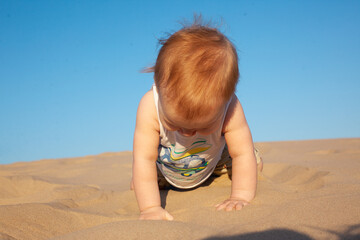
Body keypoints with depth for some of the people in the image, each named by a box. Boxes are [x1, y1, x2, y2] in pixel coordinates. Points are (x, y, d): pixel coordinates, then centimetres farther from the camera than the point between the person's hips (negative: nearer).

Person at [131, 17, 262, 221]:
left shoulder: (230, 109, -42)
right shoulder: (150, 107, -44)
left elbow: (243, 154, -32)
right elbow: (144, 159, -40)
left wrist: (242, 196, -41)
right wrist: (150, 207, -44)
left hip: (214, 159, 1)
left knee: (255, 166, 4)